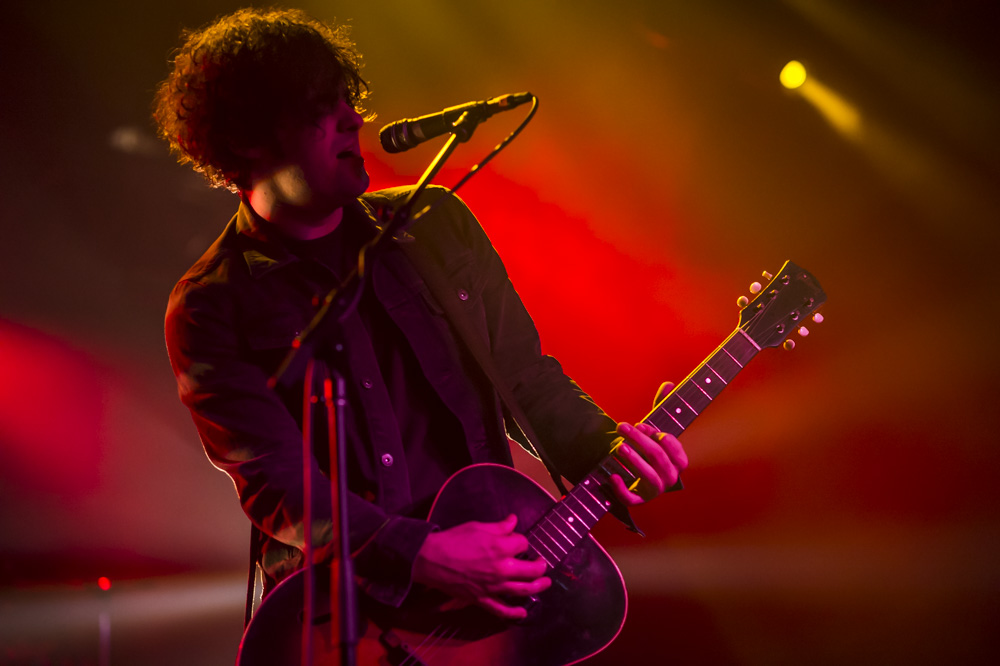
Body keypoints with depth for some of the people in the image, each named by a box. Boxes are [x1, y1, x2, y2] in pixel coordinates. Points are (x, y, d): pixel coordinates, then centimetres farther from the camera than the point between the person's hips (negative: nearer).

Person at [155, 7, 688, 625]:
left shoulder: (437, 222, 10)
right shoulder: (208, 311, -3)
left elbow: (526, 378, 15)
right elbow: (276, 488, -11)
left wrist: (604, 449, -3)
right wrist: (422, 556, -22)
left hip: (496, 574, 4)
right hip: (341, 608, -4)